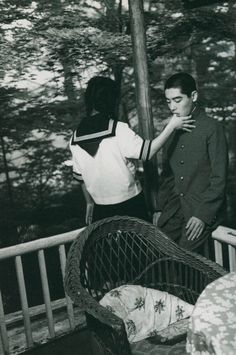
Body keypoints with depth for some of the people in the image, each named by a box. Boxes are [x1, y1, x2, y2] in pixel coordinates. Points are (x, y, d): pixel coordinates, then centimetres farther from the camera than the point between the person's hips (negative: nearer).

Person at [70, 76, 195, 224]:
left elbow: (81, 177, 6)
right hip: (130, 205, -4)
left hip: (101, 209, 4)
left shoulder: (75, 139, -1)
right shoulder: (119, 130, -17)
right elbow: (147, 152, -15)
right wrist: (171, 126, -10)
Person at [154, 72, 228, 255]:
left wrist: (203, 215, -15)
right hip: (175, 208, 6)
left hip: (203, 211, -5)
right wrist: (160, 208, 11)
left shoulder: (211, 127, -9)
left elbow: (219, 178, -11)